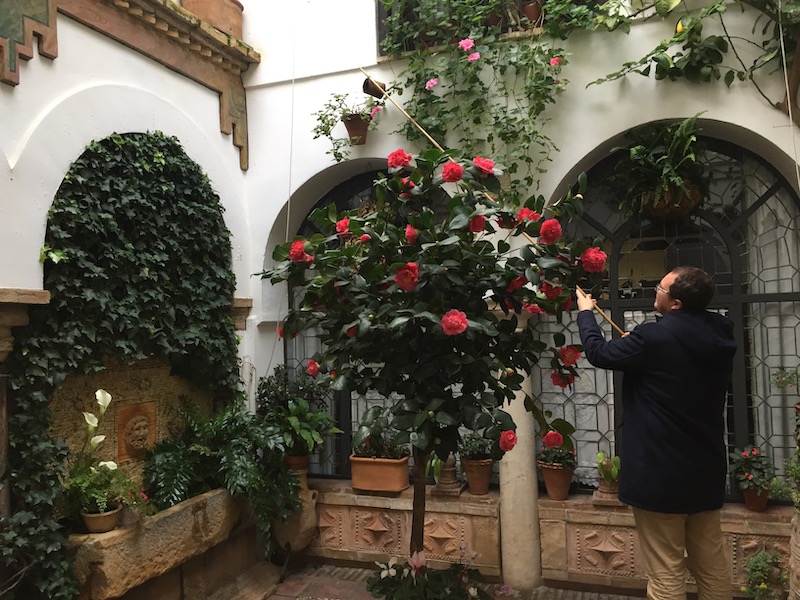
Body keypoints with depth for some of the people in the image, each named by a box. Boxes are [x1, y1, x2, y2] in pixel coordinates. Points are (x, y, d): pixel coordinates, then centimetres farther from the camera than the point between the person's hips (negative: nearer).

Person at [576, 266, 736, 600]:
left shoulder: (655, 338, -21)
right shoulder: (719, 337, 0)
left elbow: (599, 353, -6)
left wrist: (585, 312, 9)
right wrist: (639, 345, 16)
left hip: (660, 472, -7)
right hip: (706, 469, 7)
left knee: (666, 573, 4)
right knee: (712, 565, 19)